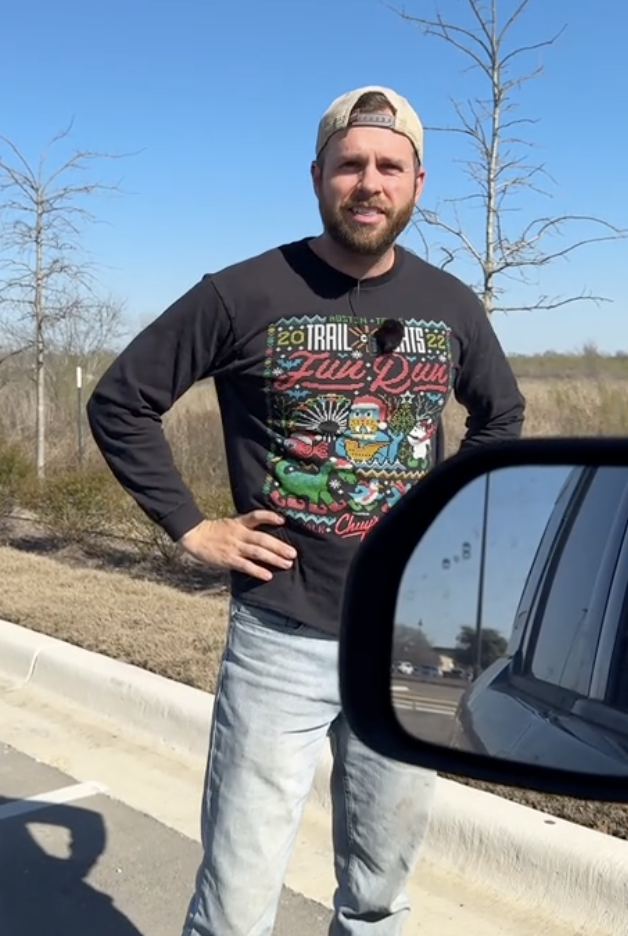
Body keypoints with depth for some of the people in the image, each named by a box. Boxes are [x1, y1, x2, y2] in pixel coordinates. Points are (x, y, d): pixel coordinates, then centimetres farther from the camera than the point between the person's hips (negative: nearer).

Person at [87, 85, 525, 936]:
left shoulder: (450, 306, 3)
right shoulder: (242, 295, -9)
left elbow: (502, 415, 21)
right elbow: (119, 404, -1)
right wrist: (190, 528, -6)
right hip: (282, 642, -3)